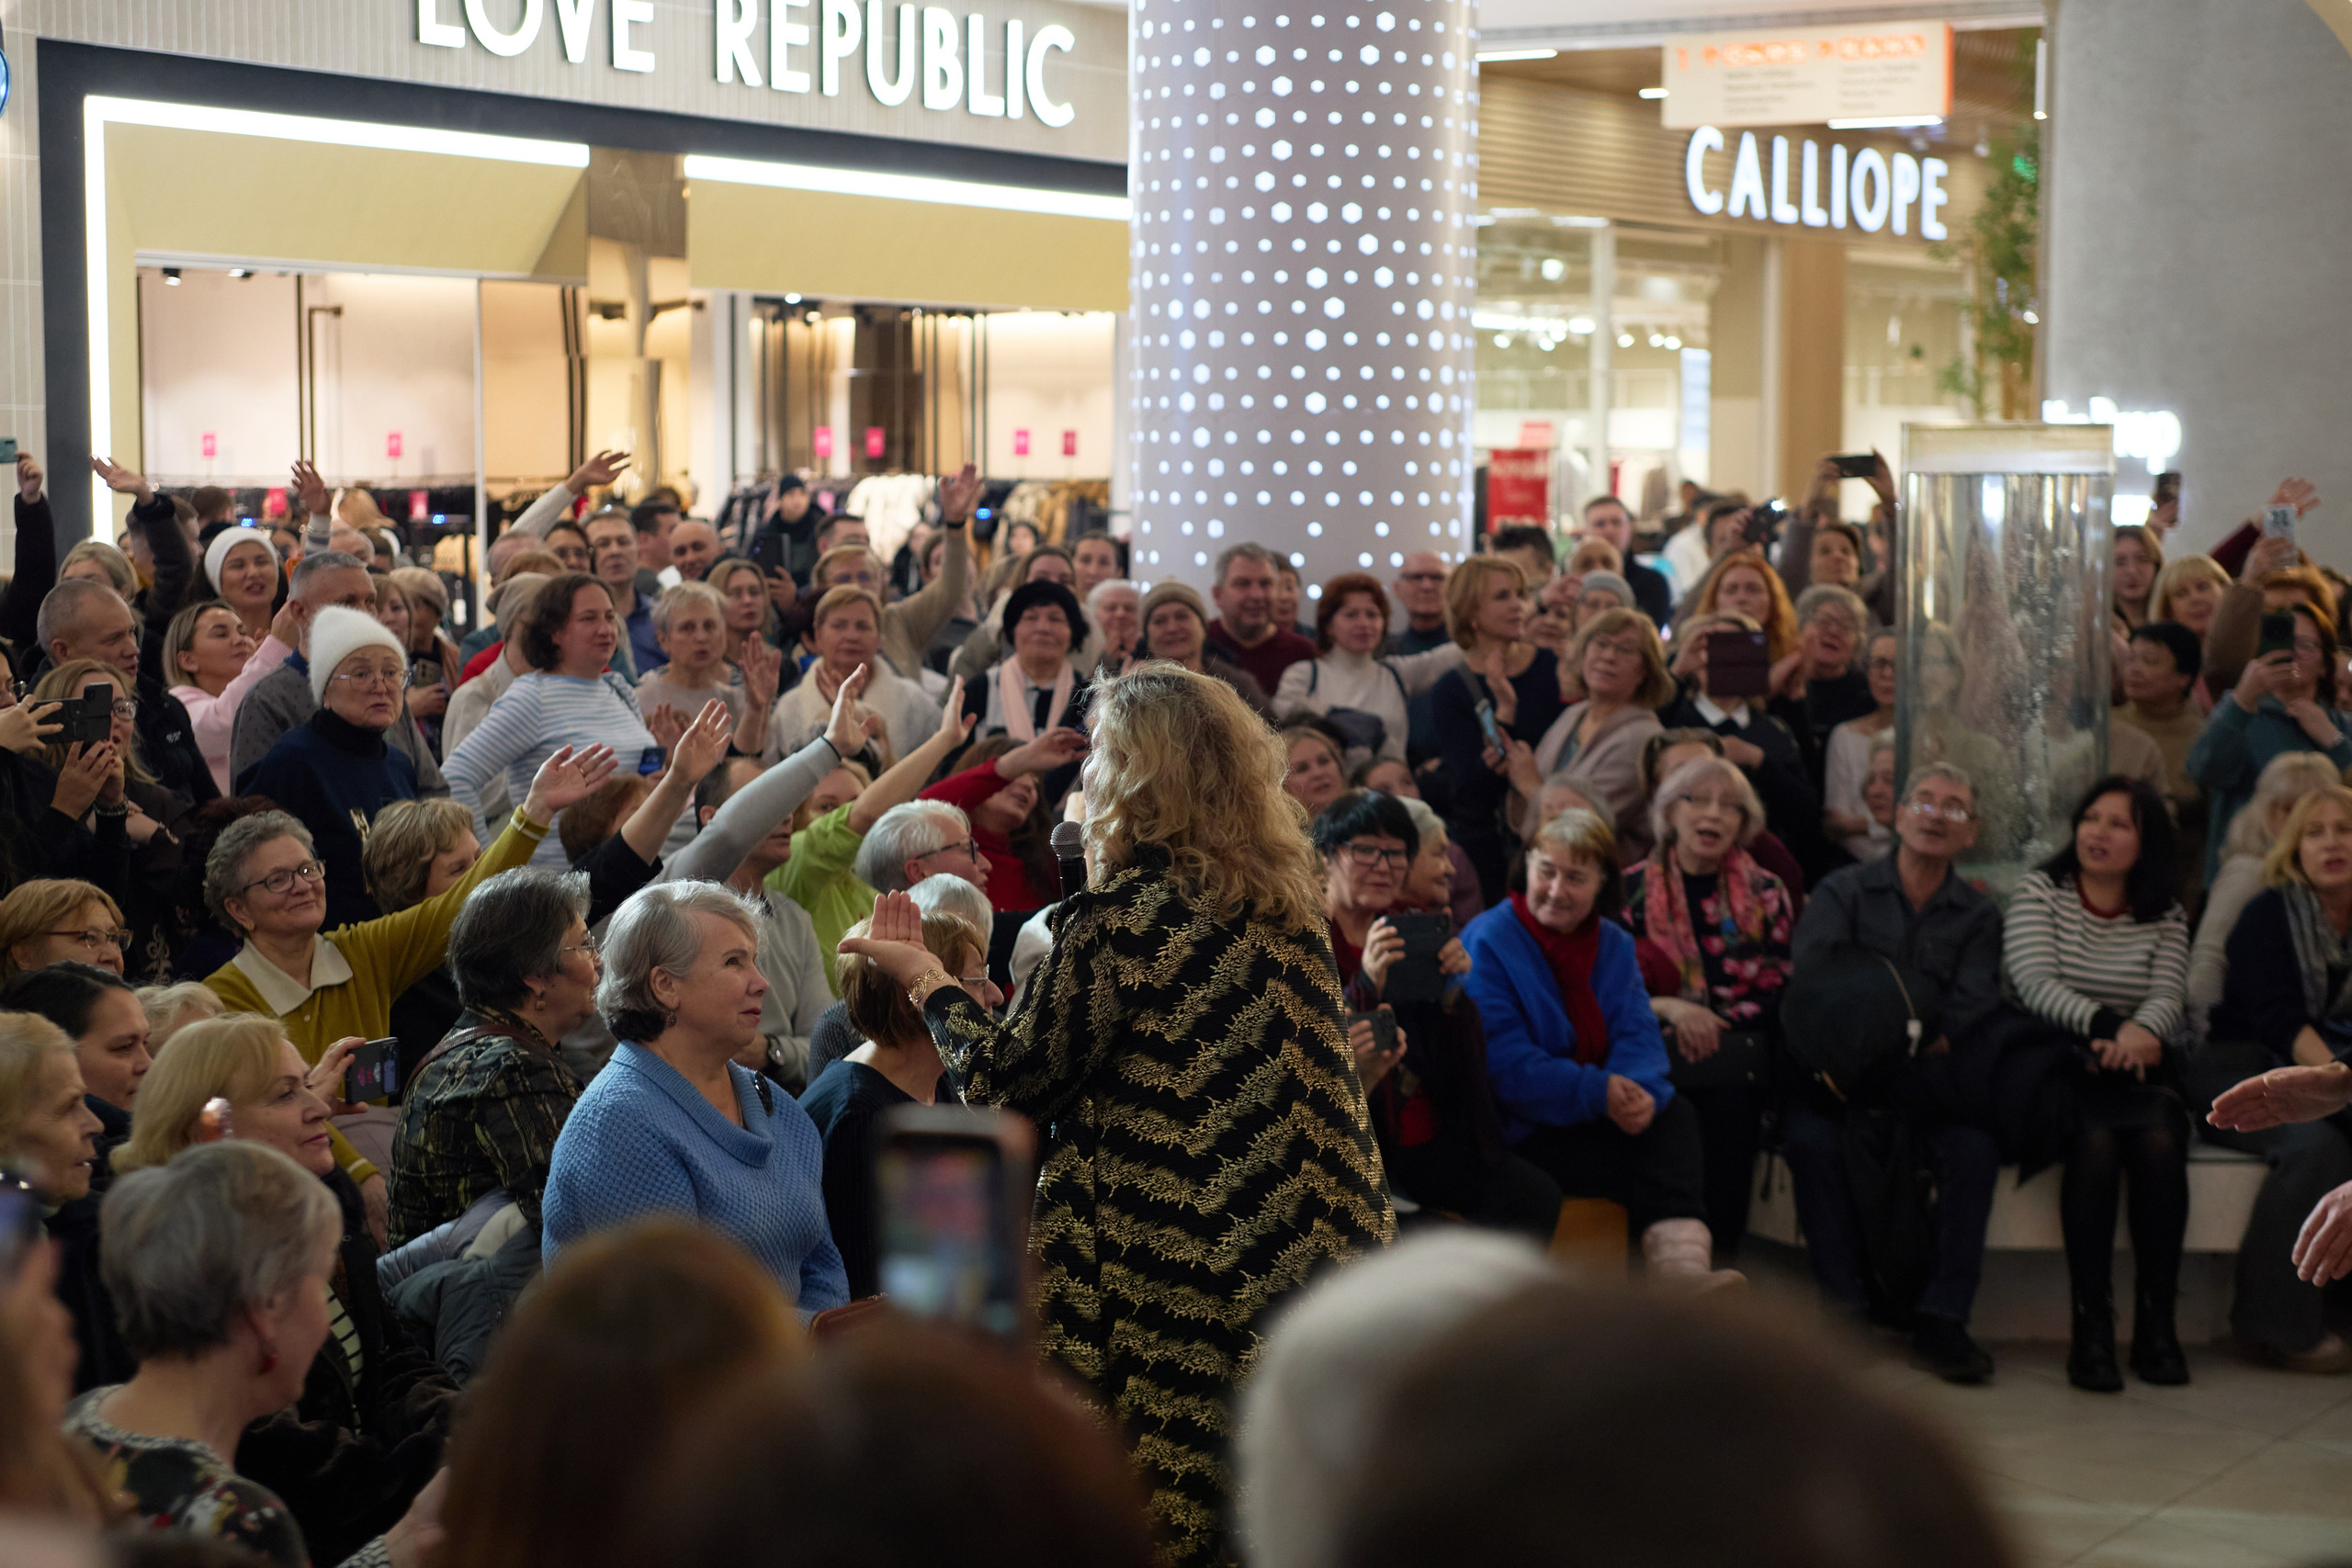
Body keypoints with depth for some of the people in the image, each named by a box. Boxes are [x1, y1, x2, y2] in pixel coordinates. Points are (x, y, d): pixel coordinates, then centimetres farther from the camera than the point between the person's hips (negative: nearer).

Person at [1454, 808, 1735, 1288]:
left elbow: (1638, 1032, 2)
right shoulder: (1486, 943, -7)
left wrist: (1641, 1092, -22)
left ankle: (1681, 1262, -37)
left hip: (1604, 1113, 6)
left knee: (1675, 1115, -24)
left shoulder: (1615, 943, 13)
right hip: (1522, 1132, -5)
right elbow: (1505, 1061, -17)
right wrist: (1596, 1092, -26)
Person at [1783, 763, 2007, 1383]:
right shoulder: (1844, 891, 11)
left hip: (1927, 1085, 1)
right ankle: (1845, 1304, -25)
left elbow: (1972, 1004, -1)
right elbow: (1810, 979, -6)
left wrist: (1925, 1043, -20)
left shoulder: (1979, 917, 16)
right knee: (1812, 1138, -32)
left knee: (1974, 1148, -29)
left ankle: (1940, 1322, -25)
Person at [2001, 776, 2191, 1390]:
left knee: (2159, 1140, -30)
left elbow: (2167, 999, -2)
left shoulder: (2165, 917, 14)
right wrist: (2109, 1026, -25)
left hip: (2132, 1070, 2)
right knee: (2095, 1142, -33)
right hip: (2050, 1066, -2)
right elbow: (2036, 985, -8)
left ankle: (2156, 1323, -23)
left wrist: (2140, 1033, -27)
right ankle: (2091, 1325, -30)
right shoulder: (2038, 891, 6)